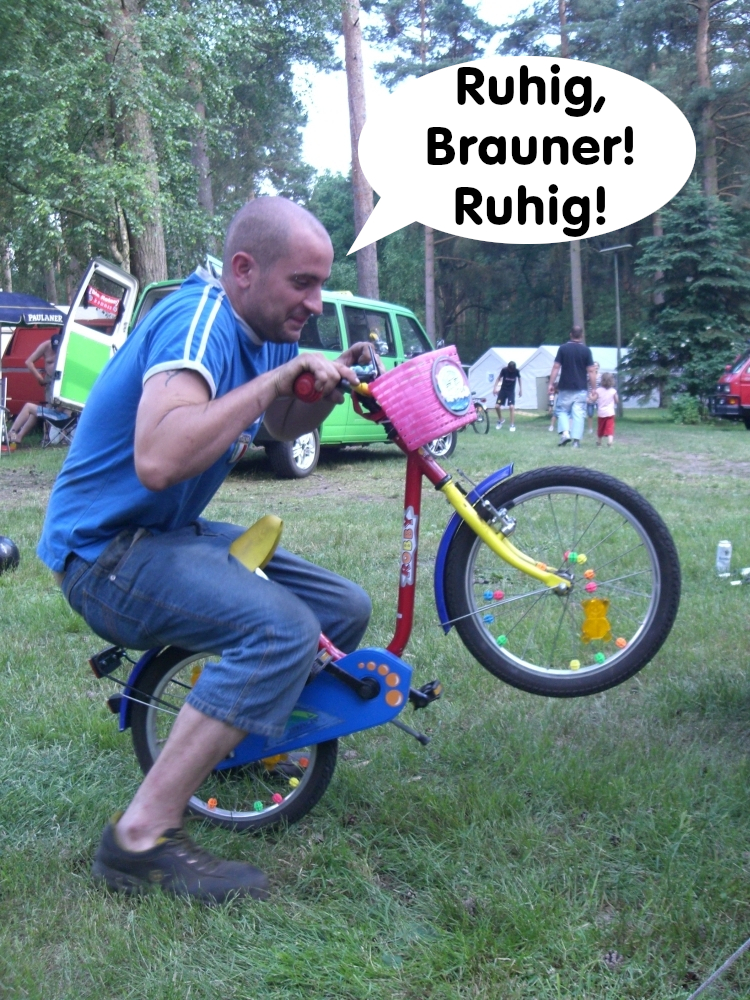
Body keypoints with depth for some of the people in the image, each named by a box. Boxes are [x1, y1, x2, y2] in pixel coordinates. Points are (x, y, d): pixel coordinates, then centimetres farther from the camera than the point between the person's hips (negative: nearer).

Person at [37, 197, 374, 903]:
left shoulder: (265, 332, 6)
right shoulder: (198, 323, -23)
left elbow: (281, 428, 22)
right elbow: (158, 461, -39)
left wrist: (331, 386, 2)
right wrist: (276, 377, -31)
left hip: (174, 533, 9)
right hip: (103, 551, -9)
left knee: (344, 611, 6)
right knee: (284, 630, -29)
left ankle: (246, 741, 25)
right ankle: (141, 839, -22)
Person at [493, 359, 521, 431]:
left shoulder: (516, 371, -12)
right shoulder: (504, 370, -14)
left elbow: (519, 379, 7)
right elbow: (499, 378, 0)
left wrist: (520, 389, 10)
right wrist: (495, 387, -8)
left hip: (511, 391, -1)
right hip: (503, 390, 1)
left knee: (511, 407, -16)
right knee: (497, 406, -5)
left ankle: (512, 425, -8)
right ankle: (500, 420, 22)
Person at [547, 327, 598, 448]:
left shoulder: (563, 348, -1)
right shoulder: (586, 350, -1)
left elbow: (556, 367, -4)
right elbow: (591, 371, -2)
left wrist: (551, 384, 1)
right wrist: (593, 388, 3)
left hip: (565, 388, 0)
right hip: (580, 389, 0)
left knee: (561, 410, 12)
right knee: (578, 414, 2)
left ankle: (565, 433, -9)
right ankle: (576, 440, -2)